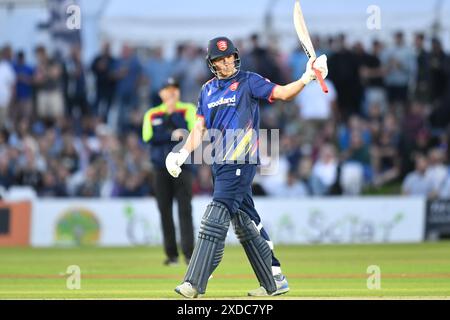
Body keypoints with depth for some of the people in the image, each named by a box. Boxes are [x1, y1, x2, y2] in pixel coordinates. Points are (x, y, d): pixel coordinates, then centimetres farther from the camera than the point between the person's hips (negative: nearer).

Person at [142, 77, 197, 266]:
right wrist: (172, 135, -10)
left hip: (182, 165, -2)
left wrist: (173, 114, -9)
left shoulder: (188, 110, 8)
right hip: (161, 168, 2)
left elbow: (191, 132, -7)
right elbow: (148, 137, -3)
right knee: (165, 211, 1)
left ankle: (189, 253, -15)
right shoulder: (152, 114, 12)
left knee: (185, 209, -11)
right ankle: (172, 255, 6)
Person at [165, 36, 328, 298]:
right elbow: (199, 129, 16)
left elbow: (282, 93, -9)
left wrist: (306, 79, -27)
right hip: (220, 165, 7)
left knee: (215, 222, -15)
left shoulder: (248, 81, -1)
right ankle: (275, 282, 18)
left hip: (241, 163, -7)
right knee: (244, 226, 11)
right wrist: (182, 155, 2)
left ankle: (195, 284, -20)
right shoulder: (208, 90, 16)